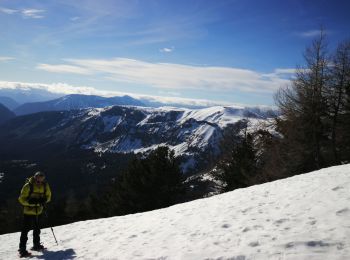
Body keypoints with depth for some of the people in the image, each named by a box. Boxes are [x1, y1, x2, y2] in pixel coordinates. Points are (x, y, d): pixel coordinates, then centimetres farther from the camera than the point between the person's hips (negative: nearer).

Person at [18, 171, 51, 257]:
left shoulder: (45, 185, -6)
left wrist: (44, 200, -16)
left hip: (38, 211, 5)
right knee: (26, 229, -10)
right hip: (29, 211, -5)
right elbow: (21, 199, -14)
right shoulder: (28, 186, -19)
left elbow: (48, 196, 6)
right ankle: (22, 249, -5)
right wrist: (30, 201, -30)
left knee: (37, 228, 20)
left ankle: (36, 245, 36)